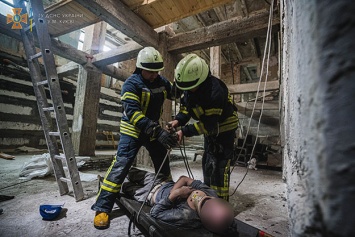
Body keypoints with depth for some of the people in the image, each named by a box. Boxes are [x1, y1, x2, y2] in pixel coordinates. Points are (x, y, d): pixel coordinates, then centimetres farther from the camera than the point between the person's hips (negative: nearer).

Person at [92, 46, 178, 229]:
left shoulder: (161, 82, -2)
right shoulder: (131, 84, -20)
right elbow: (132, 113, -32)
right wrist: (158, 132, -41)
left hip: (153, 130, 6)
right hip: (133, 131, -5)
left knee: (163, 165, 13)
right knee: (120, 166, -12)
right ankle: (102, 208, 2)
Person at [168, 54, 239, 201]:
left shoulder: (215, 91, -36)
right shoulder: (190, 86, -12)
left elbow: (208, 124, -34)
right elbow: (185, 106, -1)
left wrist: (184, 131, -35)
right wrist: (178, 120, -19)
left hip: (224, 128, -8)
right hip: (209, 128, 8)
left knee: (219, 165, -9)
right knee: (207, 162, 16)